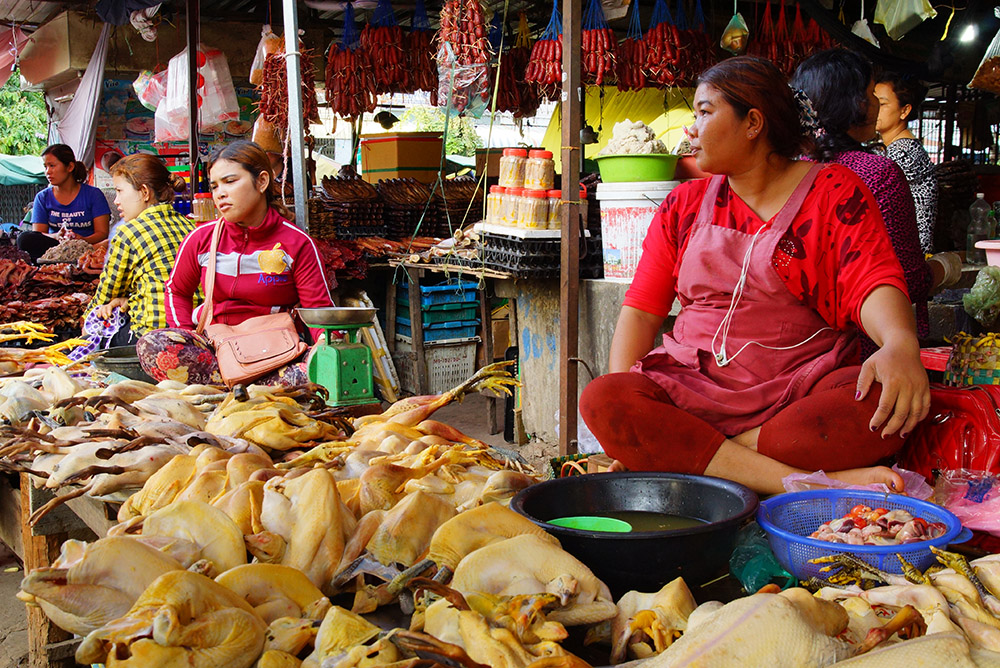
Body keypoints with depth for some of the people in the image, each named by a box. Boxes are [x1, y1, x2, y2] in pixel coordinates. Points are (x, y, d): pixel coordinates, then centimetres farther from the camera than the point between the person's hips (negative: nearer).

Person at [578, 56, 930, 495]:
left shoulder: (834, 192, 6)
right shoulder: (684, 204, 15)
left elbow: (875, 282, -9)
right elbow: (642, 308, 10)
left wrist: (900, 344, -34)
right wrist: (621, 408, -7)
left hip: (801, 388, -2)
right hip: (693, 385, 3)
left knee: (883, 404, -33)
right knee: (598, 399, -28)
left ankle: (681, 454, -28)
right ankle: (805, 484, -32)